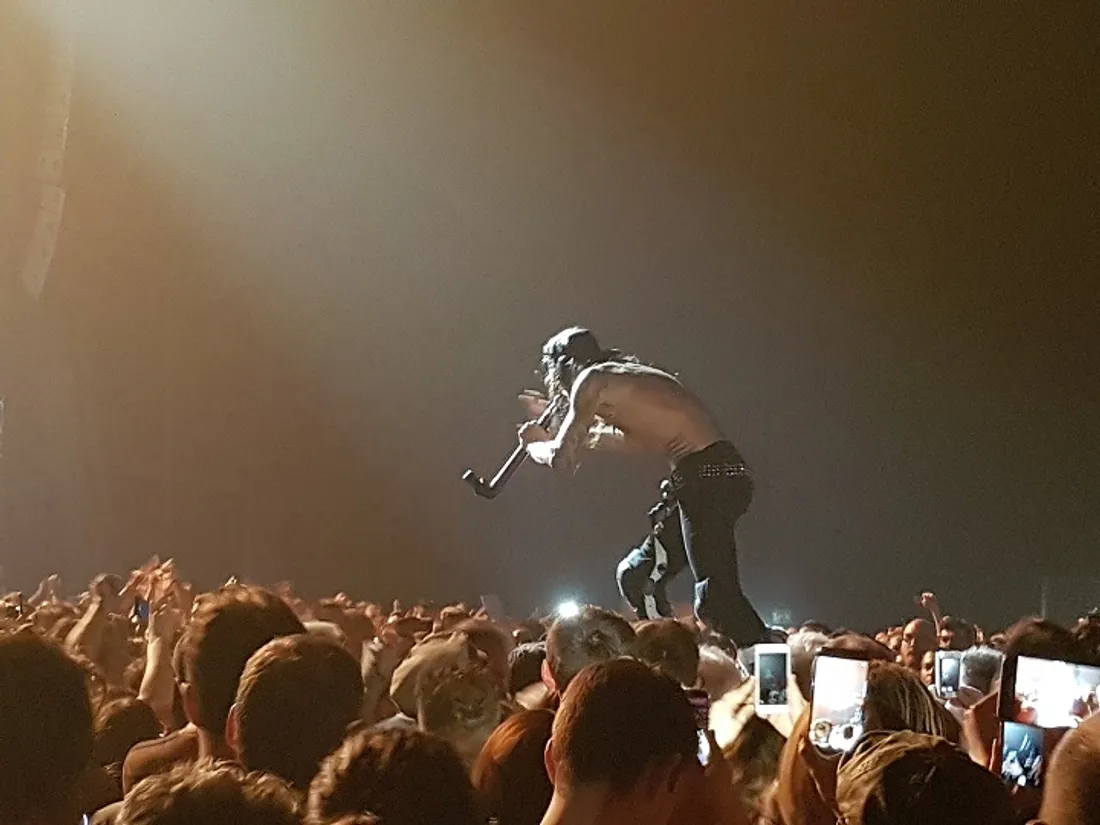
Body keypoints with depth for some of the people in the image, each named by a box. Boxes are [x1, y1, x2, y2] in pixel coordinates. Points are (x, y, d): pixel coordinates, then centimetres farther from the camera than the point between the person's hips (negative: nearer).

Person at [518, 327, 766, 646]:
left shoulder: (591, 379, -1)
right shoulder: (627, 377, 25)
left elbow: (562, 459, -3)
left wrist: (534, 444, 20)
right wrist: (556, 432, 42)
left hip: (709, 476, -9)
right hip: (717, 476, 9)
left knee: (715, 597, -16)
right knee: (635, 576, 15)